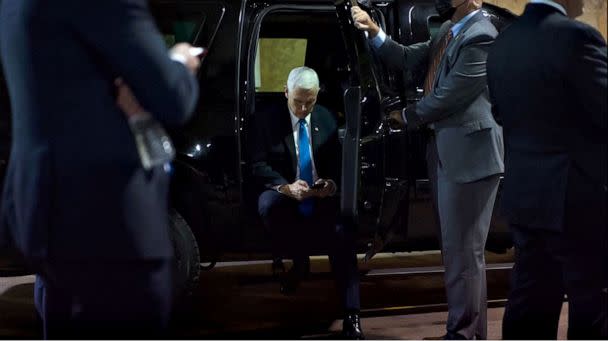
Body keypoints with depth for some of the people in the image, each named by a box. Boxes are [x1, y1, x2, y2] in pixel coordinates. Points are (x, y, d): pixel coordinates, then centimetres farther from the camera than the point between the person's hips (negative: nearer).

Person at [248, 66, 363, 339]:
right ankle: (299, 261, -11)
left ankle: (352, 317, -27)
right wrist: (287, 187, -25)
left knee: (342, 236, -29)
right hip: (285, 198, -1)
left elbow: (338, 163, 12)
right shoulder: (265, 120, 1)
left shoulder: (327, 120, 12)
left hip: (322, 200, 1)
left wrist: (332, 183, -13)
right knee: (268, 204, -38)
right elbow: (258, 167, -6)